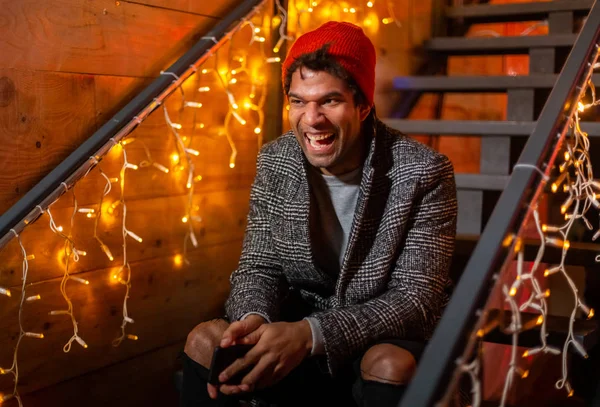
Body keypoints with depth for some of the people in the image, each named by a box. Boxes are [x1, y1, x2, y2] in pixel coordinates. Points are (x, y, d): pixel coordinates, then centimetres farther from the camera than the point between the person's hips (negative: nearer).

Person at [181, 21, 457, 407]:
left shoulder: (423, 173, -18)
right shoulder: (275, 162, -5)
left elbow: (417, 299, -21)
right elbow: (259, 267, -2)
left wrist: (312, 333, -35)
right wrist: (254, 318, -27)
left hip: (389, 340, -3)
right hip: (297, 330, 3)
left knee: (390, 367, -36)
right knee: (205, 340, -19)